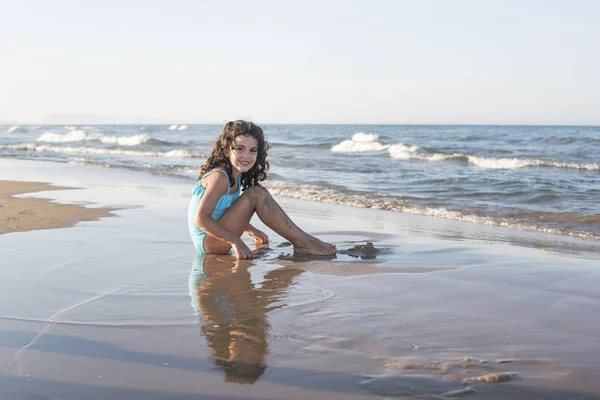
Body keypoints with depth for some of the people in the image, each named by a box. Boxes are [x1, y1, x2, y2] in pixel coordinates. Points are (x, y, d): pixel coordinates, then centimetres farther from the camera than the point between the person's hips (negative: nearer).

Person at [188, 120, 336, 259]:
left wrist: (250, 229, 18)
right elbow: (201, 219, -25)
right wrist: (236, 241, -23)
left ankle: (301, 242, 5)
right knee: (256, 194, -19)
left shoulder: (235, 177, 7)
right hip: (208, 242, -10)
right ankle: (303, 243, -14)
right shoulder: (220, 177, -20)